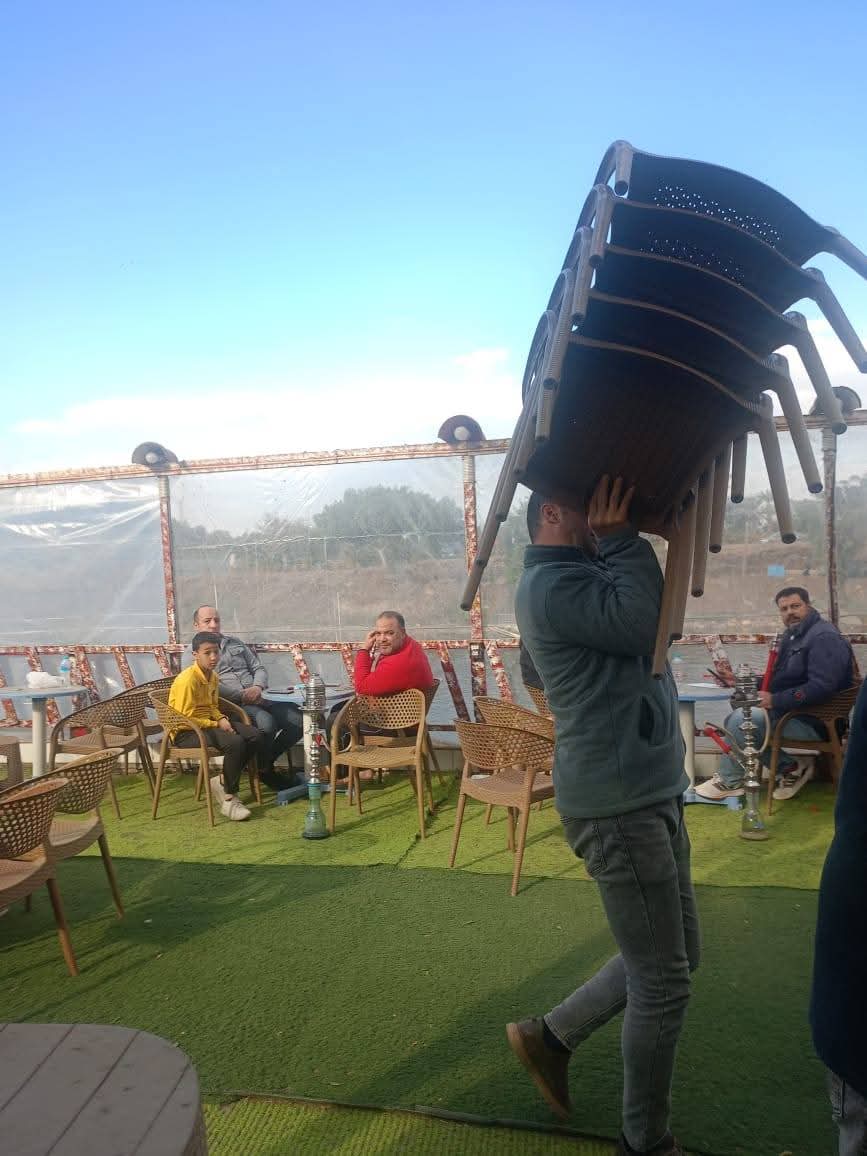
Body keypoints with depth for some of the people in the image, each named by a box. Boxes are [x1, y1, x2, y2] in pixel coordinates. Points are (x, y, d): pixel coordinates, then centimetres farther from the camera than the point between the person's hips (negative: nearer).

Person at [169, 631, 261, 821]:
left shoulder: (213, 676, 7)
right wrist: (216, 724, -16)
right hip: (185, 732, -9)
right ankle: (229, 797, -13)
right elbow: (186, 719, -21)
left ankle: (223, 782, 4)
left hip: (207, 724, 9)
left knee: (253, 735, -5)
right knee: (235, 742, -29)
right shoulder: (188, 679, -21)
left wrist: (222, 719, -3)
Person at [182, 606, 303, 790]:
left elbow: (259, 669, 20)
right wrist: (243, 695, -15)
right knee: (267, 722, -34)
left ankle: (267, 760, 9)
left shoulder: (235, 643, 22)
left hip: (256, 700, 6)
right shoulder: (191, 654, 4)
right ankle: (264, 771, -7)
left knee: (299, 720, -12)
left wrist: (257, 687, -3)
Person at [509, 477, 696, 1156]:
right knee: (664, 981, 2)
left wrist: (621, 539, 8)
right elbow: (641, 622, -24)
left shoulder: (592, 576, 20)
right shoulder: (549, 582, -13)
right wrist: (620, 537, -14)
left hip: (652, 796, 10)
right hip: (617, 806, -10)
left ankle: (551, 1036, 33)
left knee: (676, 957, 20)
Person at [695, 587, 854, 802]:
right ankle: (788, 767, 4)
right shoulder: (792, 635, 16)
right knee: (734, 719, 3)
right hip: (791, 712, 10)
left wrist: (775, 700, -23)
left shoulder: (824, 637, -16)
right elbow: (779, 679, 21)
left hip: (815, 722, -10)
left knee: (742, 719, -22)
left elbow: (822, 687, -27)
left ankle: (729, 782, -5)